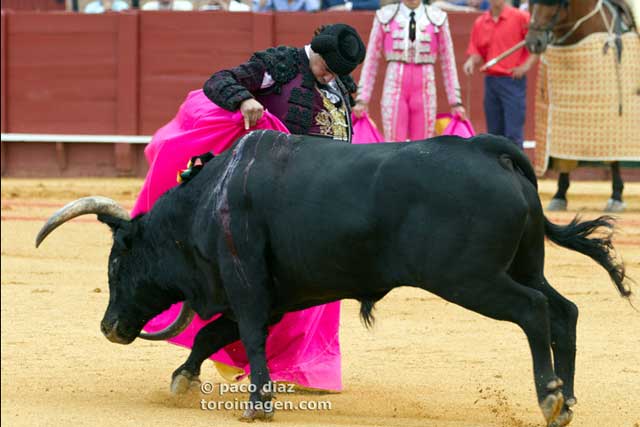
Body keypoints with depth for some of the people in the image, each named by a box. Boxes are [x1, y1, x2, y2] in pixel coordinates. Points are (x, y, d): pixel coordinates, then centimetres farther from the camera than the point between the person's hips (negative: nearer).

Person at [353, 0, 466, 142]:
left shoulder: (437, 18, 4)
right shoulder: (385, 17, 4)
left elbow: (448, 63, 8)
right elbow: (371, 60, 7)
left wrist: (455, 102, 7)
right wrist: (362, 99, 2)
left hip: (424, 89, 0)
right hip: (394, 88, 0)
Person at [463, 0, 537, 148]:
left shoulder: (520, 18, -5)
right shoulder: (480, 22, 9)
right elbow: (477, 52, 12)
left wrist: (527, 65, -11)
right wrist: (471, 61, -10)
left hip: (513, 81, -5)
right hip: (491, 81, 5)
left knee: (513, 135, -9)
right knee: (494, 134, 9)